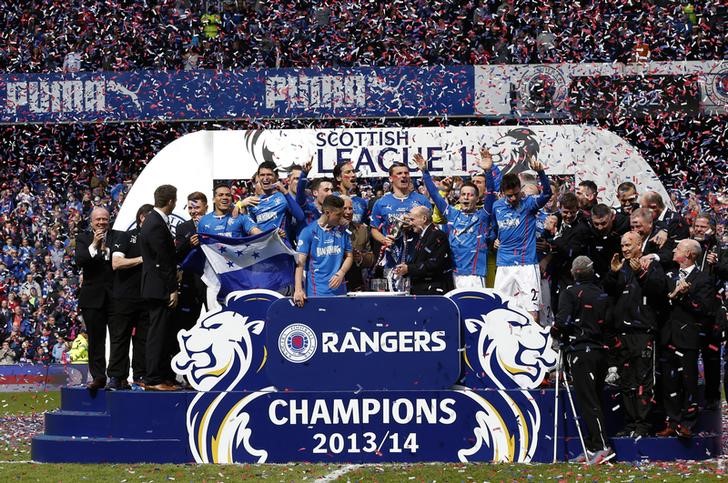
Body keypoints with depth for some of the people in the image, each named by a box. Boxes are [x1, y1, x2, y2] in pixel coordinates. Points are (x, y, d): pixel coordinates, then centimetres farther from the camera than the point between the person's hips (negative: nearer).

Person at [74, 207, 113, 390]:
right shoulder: (83, 238, 7)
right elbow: (79, 261, -8)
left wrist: (107, 250, -15)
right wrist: (94, 245, -17)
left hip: (115, 296, 0)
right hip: (93, 297, 0)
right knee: (95, 339, 0)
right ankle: (98, 377, 2)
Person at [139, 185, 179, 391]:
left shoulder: (154, 220, 14)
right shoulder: (156, 225, -18)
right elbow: (163, 260, -19)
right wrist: (172, 289, -16)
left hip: (157, 287, 10)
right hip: (160, 288, -10)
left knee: (164, 335, 13)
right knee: (158, 334, -7)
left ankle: (164, 376, 18)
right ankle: (153, 380, -5)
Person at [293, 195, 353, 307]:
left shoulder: (342, 232, 7)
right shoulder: (309, 232, -5)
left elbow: (349, 256, 13)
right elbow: (300, 262, -9)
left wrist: (341, 273, -8)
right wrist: (298, 289, -19)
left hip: (339, 290, 4)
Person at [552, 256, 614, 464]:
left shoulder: (570, 293, -7)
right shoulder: (603, 295, 12)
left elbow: (562, 321, -16)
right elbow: (609, 323, 12)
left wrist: (555, 332, 2)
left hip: (579, 351, -6)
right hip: (600, 351, 6)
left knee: (588, 401, -9)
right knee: (595, 399, 11)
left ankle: (602, 446, -17)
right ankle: (591, 448, 12)